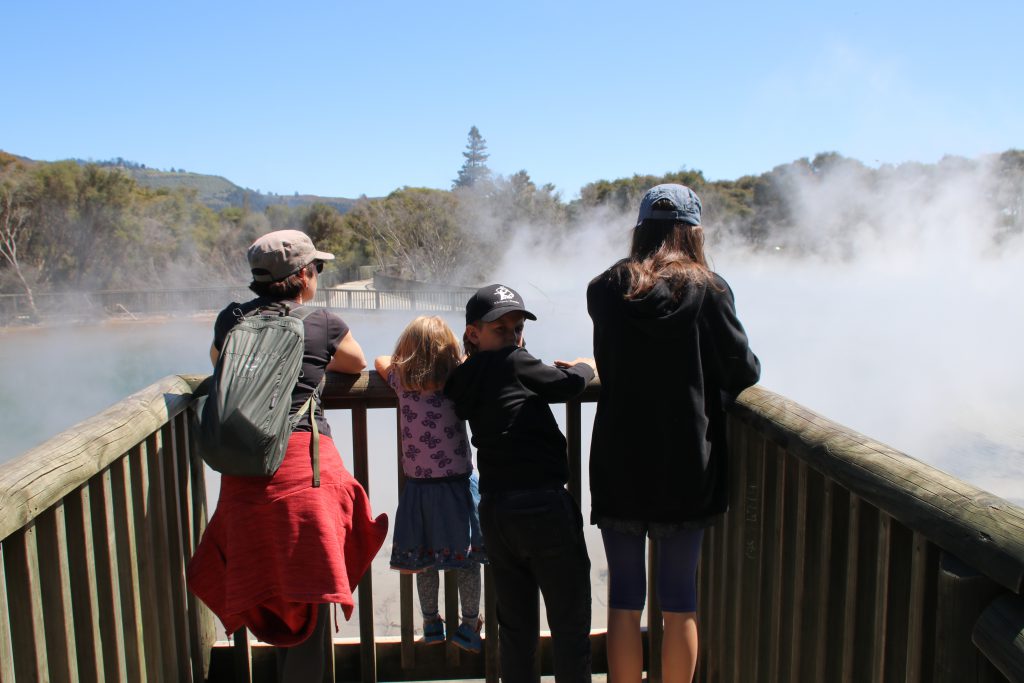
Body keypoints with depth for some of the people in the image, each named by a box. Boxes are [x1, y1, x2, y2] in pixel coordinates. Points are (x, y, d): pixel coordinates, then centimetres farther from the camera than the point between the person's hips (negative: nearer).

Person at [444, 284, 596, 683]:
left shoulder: (462, 381, 11)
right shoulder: (513, 363, -7)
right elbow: (569, 383, -5)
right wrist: (585, 366, 17)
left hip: (494, 511, 7)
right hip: (543, 505, -6)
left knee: (515, 629, 17)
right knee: (570, 628, 7)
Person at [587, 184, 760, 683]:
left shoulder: (604, 290, -3)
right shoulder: (709, 289, -9)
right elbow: (743, 370, -3)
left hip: (619, 467, 1)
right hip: (686, 468, -1)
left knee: (624, 596, 12)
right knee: (680, 599, 12)